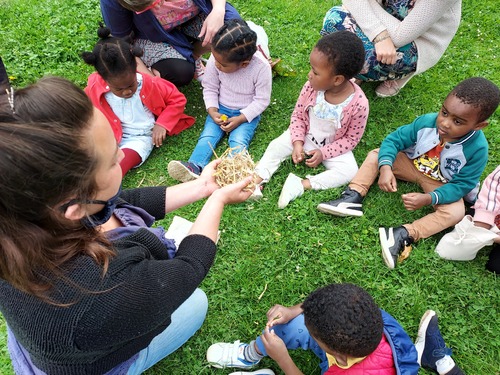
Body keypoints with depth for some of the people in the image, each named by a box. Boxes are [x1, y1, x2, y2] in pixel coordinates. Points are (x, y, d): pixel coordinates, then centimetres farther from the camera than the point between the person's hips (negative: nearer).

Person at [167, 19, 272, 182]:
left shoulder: (261, 67, -24)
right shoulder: (216, 60, -15)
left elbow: (262, 100, -15)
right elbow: (210, 88, 0)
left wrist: (240, 119, -21)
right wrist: (213, 111, -15)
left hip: (247, 113, -2)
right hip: (220, 109, 3)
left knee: (238, 141, -26)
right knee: (208, 135, -19)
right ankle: (194, 166, -35)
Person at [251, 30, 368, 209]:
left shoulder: (358, 104, -29)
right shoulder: (311, 87, -22)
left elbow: (350, 139, -16)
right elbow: (298, 116, -6)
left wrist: (323, 153, -22)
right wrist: (297, 143, -19)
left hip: (333, 146, -2)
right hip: (304, 136, 2)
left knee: (349, 171, -22)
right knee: (276, 146, -13)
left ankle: (301, 184, -25)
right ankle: (257, 179, -15)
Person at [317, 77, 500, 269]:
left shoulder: (477, 149, -29)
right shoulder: (427, 122, -25)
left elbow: (461, 185, -23)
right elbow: (394, 139, -18)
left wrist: (428, 199, -39)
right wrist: (385, 167, -37)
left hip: (443, 186, -2)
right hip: (412, 164, 3)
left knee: (456, 212, -30)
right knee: (375, 155, -12)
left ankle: (404, 234, -36)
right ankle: (353, 196, -25)